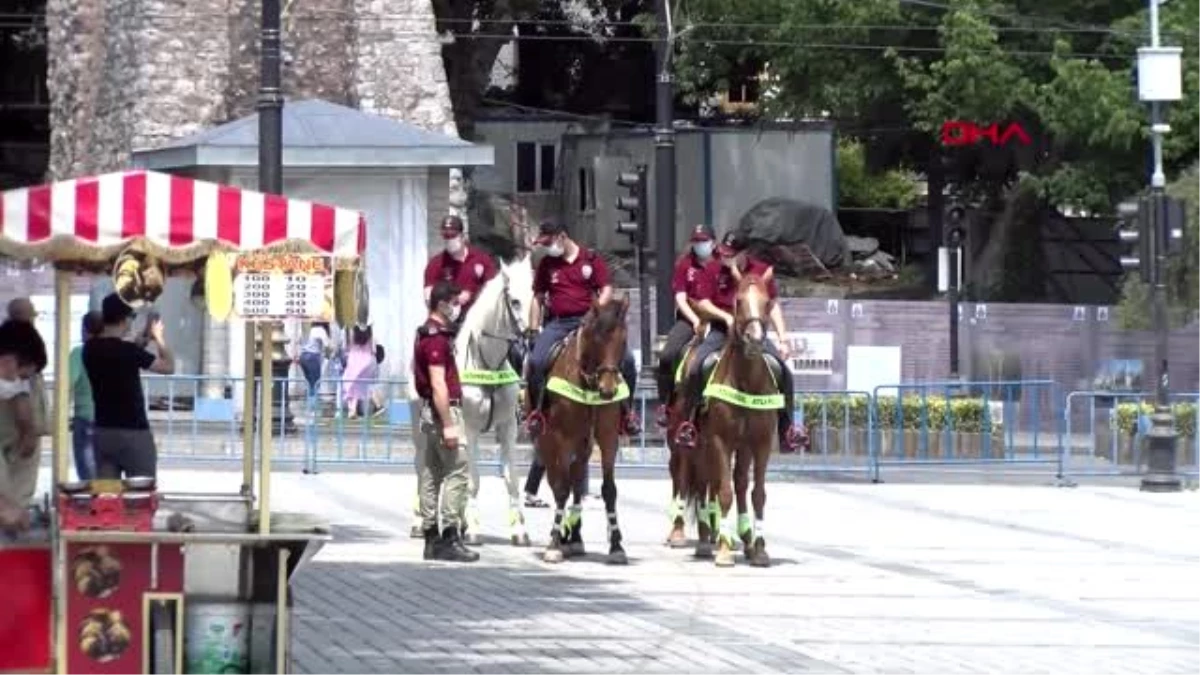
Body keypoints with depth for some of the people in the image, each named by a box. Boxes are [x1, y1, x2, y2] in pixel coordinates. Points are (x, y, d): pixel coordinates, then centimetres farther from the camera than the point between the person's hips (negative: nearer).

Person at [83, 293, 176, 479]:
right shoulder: (127, 350, -17)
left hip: (103, 432, 6)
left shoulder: (91, 348, 2)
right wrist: (157, 337, 10)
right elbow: (168, 367, -5)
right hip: (133, 433, -6)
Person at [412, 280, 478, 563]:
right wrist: (449, 425, -24)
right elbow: (438, 384, -22)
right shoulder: (437, 338, -16)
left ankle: (432, 539, 12)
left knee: (431, 474, 9)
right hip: (444, 410, -10)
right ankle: (450, 538, -10)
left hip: (430, 411, 10)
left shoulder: (427, 334, 16)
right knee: (457, 472, -8)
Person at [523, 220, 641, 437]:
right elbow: (538, 298, 15)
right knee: (536, 361, -25)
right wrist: (533, 331, 7)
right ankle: (535, 411, -5)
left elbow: (606, 290, 1)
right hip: (558, 322, 1)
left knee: (626, 358, -17)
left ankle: (626, 410, 1)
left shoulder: (591, 259, 5)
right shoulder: (546, 264, 12)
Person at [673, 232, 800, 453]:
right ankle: (687, 422, -13)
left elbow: (773, 307, 3)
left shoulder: (761, 271, 0)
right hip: (721, 330, -1)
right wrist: (726, 316, -20)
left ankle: (786, 428, -2)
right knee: (696, 365, -26)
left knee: (783, 370, -14)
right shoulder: (713, 269, -3)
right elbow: (703, 302, -4)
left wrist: (783, 338, -5)